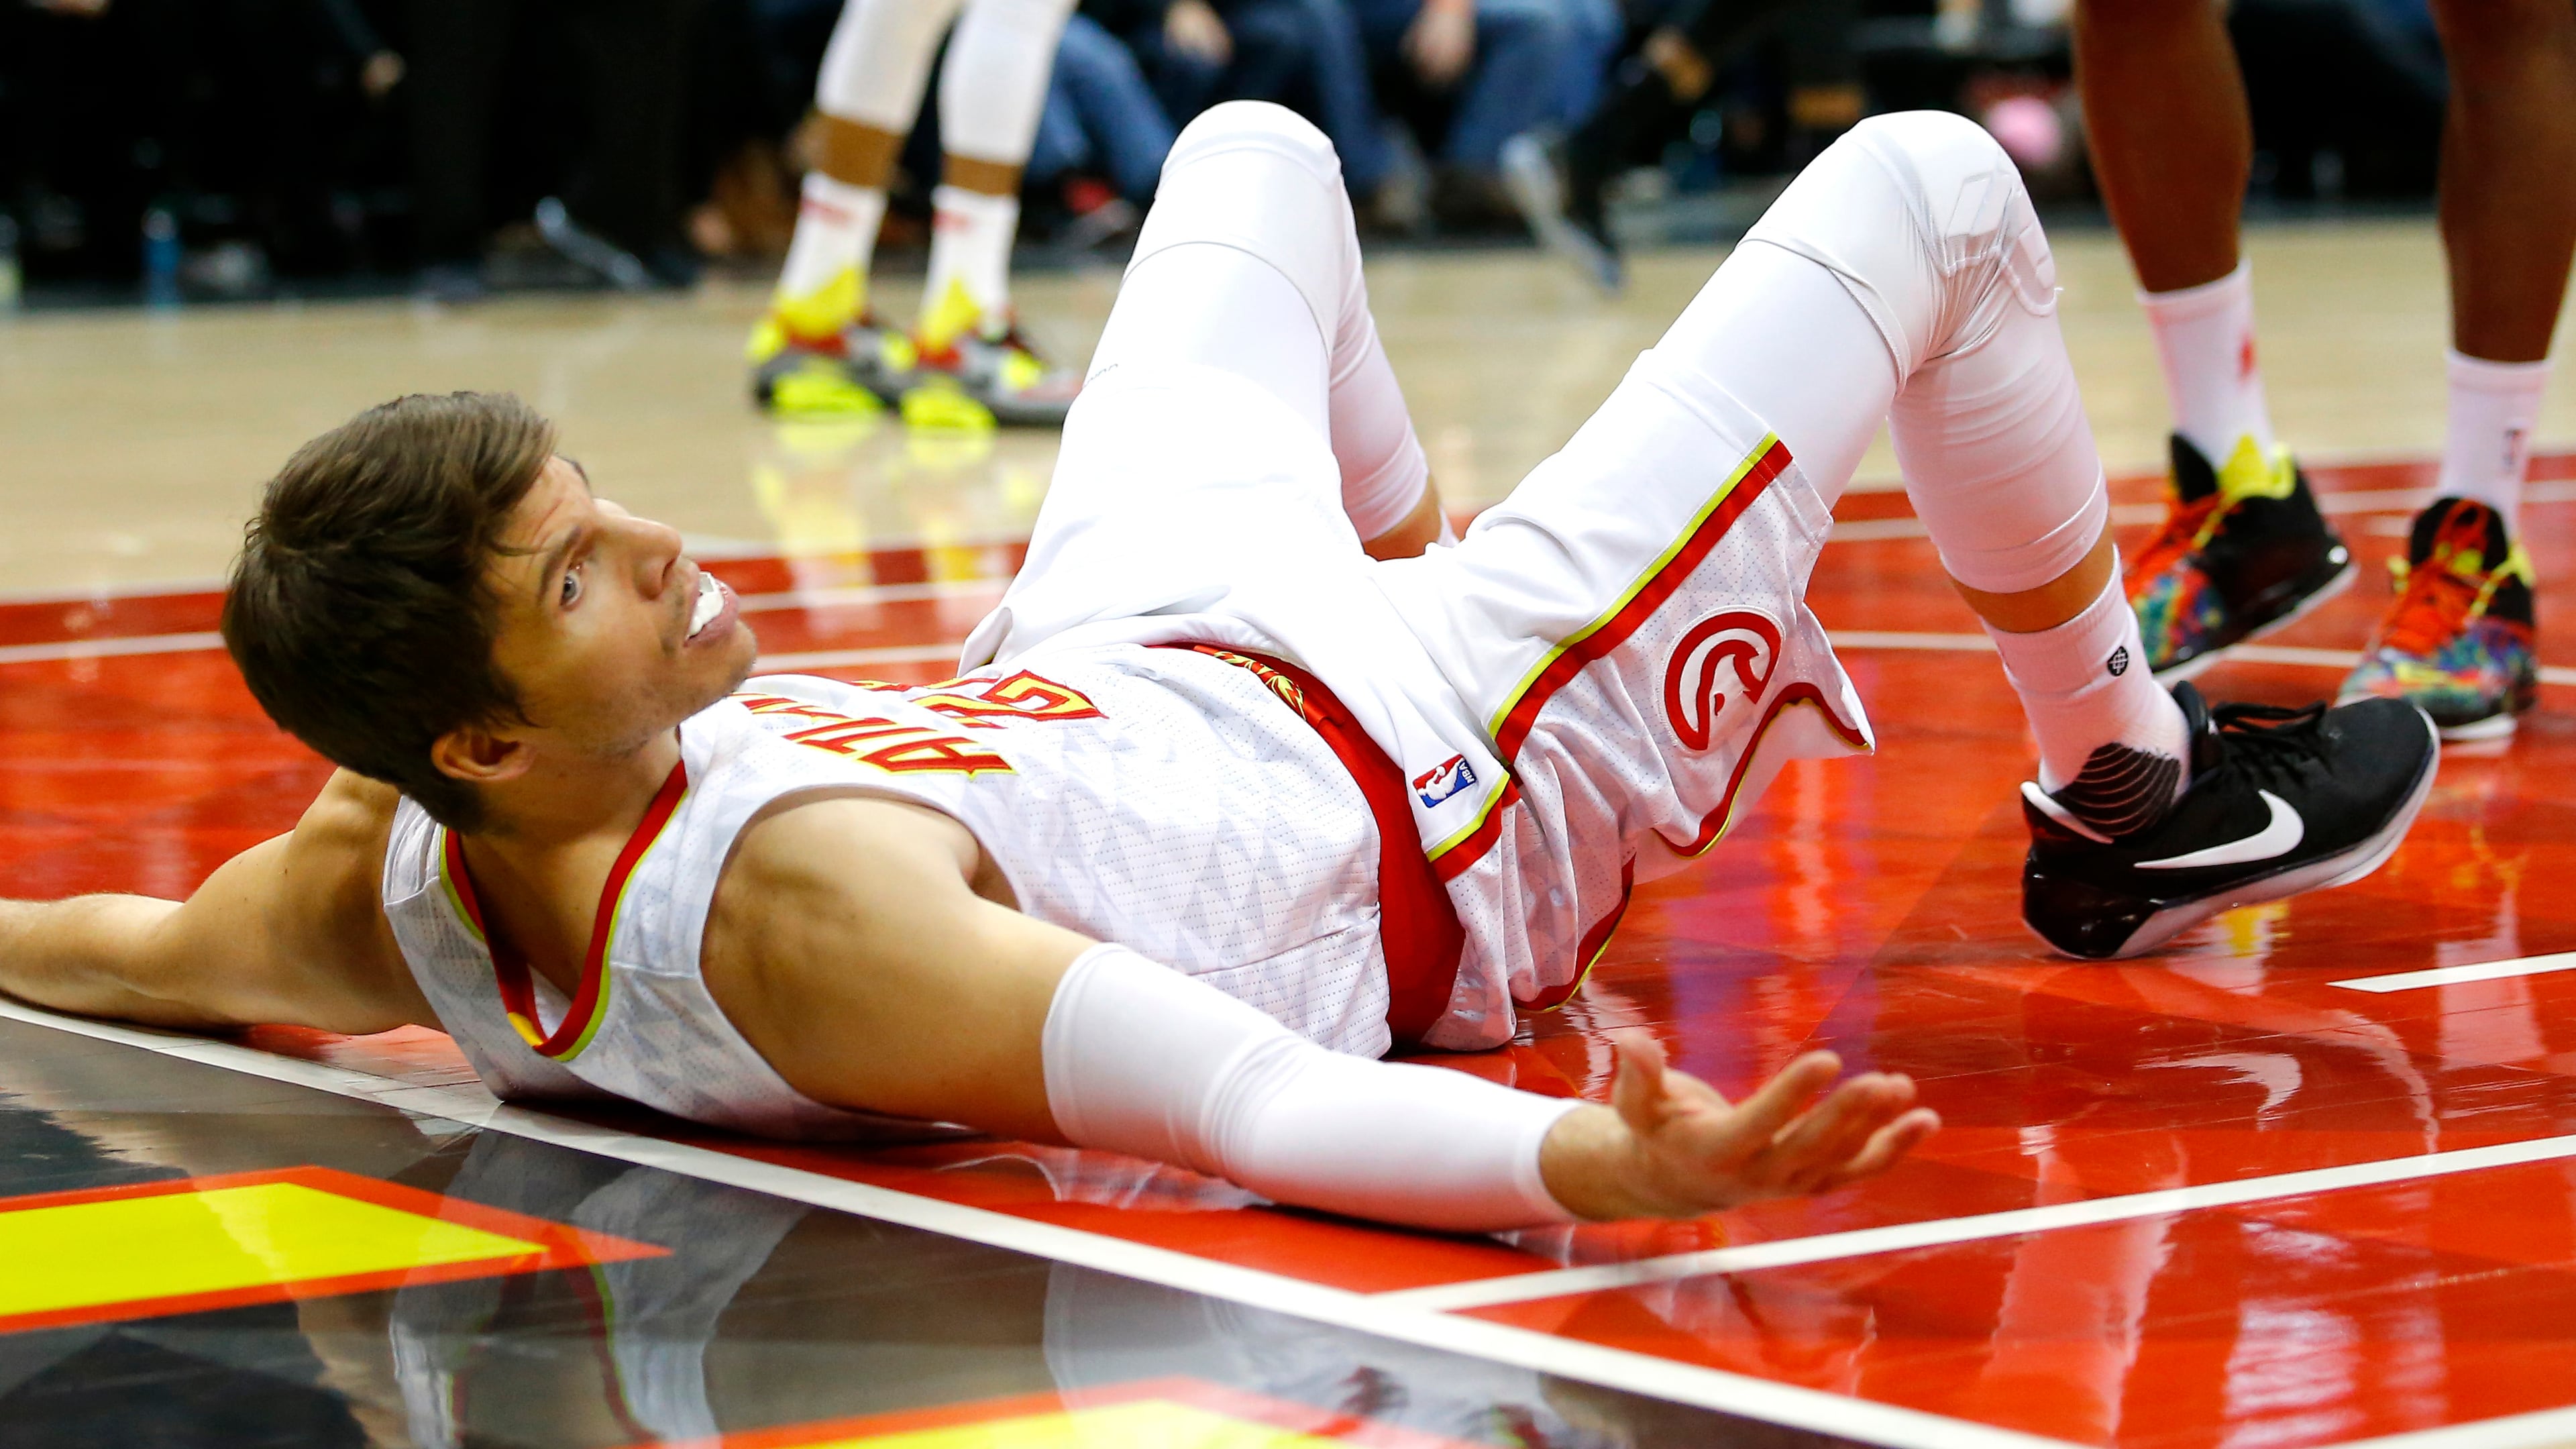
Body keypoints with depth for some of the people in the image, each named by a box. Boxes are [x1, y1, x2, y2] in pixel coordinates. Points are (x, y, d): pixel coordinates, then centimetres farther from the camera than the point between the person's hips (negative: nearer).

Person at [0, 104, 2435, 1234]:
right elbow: (1269, 1114, -53)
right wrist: (1603, 1166, -66)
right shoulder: (792, 913, -45)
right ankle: (2131, 793, 29)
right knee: (1932, 186, 3)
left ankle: (1405, 548, 59)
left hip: (1128, 661, 8)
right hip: (1459, 804, -8)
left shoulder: (396, 886, -23)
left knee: (1254, 147, 30)